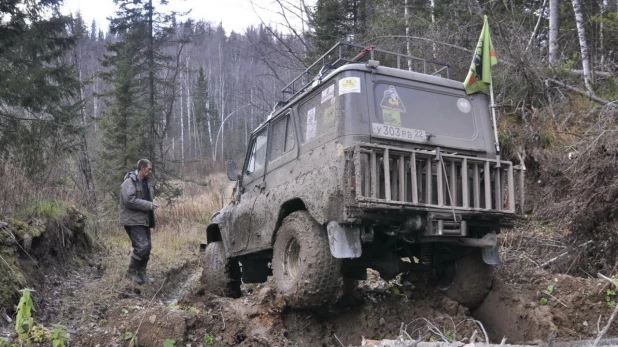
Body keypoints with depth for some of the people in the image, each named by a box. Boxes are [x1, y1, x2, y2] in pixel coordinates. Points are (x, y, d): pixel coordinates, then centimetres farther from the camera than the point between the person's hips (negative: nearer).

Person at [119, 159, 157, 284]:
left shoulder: (147, 182, 15)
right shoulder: (129, 182, -14)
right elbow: (129, 200, -25)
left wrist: (151, 205, 9)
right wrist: (149, 205, -21)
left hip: (144, 220, 9)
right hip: (133, 221, -9)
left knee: (147, 247, 11)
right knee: (142, 246, -16)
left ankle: (141, 273, 22)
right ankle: (131, 272, 0)